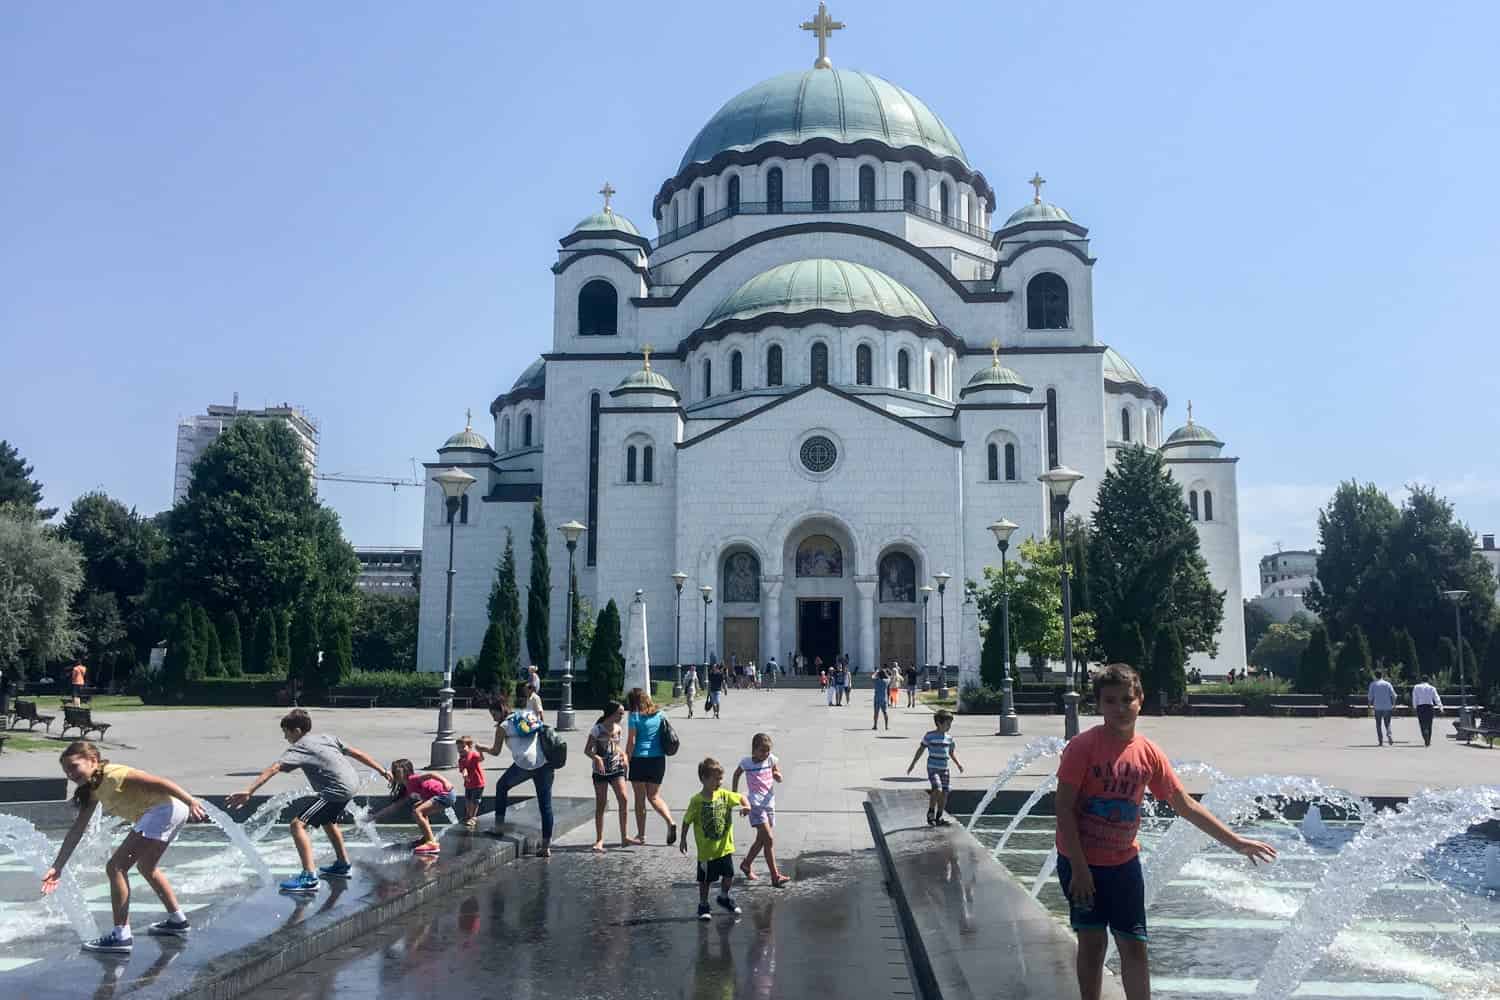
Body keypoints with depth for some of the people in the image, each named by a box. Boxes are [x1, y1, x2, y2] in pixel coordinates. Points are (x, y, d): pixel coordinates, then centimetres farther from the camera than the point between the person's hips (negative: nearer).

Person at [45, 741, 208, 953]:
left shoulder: (112, 775, -14)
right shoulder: (92, 790, 15)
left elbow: (160, 783, -18)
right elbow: (76, 831, 19)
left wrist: (191, 802, -22)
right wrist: (57, 868, 16)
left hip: (166, 808, -11)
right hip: (160, 814, 11)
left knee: (116, 866, -9)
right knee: (147, 867, 31)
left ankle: (121, 936, -9)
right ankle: (177, 920, 43)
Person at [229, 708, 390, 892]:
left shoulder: (299, 748, -5)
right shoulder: (327, 737, 17)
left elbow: (274, 768, -19)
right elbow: (357, 753, 20)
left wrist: (249, 791, -28)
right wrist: (382, 770, 27)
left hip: (336, 790, -9)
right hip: (352, 783, 9)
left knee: (297, 825, -11)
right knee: (327, 820, 34)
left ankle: (309, 878, -20)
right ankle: (342, 865, 46)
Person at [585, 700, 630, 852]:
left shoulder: (618, 728, 6)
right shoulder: (597, 729, -10)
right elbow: (587, 750, -9)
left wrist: (623, 754, 2)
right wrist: (597, 758, -27)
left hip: (616, 768, 4)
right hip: (601, 771, -4)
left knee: (623, 798, -12)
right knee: (601, 805, 1)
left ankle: (624, 837, -6)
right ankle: (599, 840, 11)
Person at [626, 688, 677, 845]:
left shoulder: (635, 716, -8)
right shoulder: (660, 714, 7)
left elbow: (631, 741, -11)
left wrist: (627, 760, -4)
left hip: (640, 759, -5)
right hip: (658, 759, 5)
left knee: (640, 798, 6)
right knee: (654, 797, 14)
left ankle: (641, 835, 11)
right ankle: (670, 822, -7)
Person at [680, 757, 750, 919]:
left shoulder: (724, 795, -4)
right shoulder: (697, 801, -16)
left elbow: (741, 797, 9)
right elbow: (687, 821, -7)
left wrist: (747, 807, -12)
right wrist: (683, 840, -3)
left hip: (725, 847, 4)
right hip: (706, 850, -4)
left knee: (729, 875, 11)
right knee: (705, 880, 7)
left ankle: (724, 898, 36)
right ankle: (703, 906, 24)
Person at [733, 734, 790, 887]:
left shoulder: (771, 759, 0)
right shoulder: (746, 762, -5)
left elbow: (779, 778, -1)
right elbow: (736, 774, 13)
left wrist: (777, 775, -24)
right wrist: (734, 794, 15)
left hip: (769, 804, 5)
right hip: (756, 804, -5)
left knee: (761, 840, 15)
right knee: (769, 839, -14)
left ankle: (746, 865, 37)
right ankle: (775, 876, -12)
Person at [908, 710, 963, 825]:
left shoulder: (949, 738, 8)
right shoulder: (930, 735, -6)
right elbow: (921, 750, 1)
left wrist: (958, 763, 9)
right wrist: (913, 764, 3)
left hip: (944, 769, 5)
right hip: (933, 768, -5)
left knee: (945, 793, 2)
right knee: (937, 790, -21)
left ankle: (938, 818, 15)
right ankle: (930, 813, -1)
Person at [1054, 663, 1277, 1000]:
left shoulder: (1148, 753, -3)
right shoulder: (1083, 746, -17)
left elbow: (1185, 804, 7)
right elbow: (1064, 809, -16)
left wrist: (1234, 841, 8)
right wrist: (1079, 869, -17)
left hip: (1123, 862, 4)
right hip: (1080, 862, -4)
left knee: (1134, 946, 5)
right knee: (1092, 942, 4)